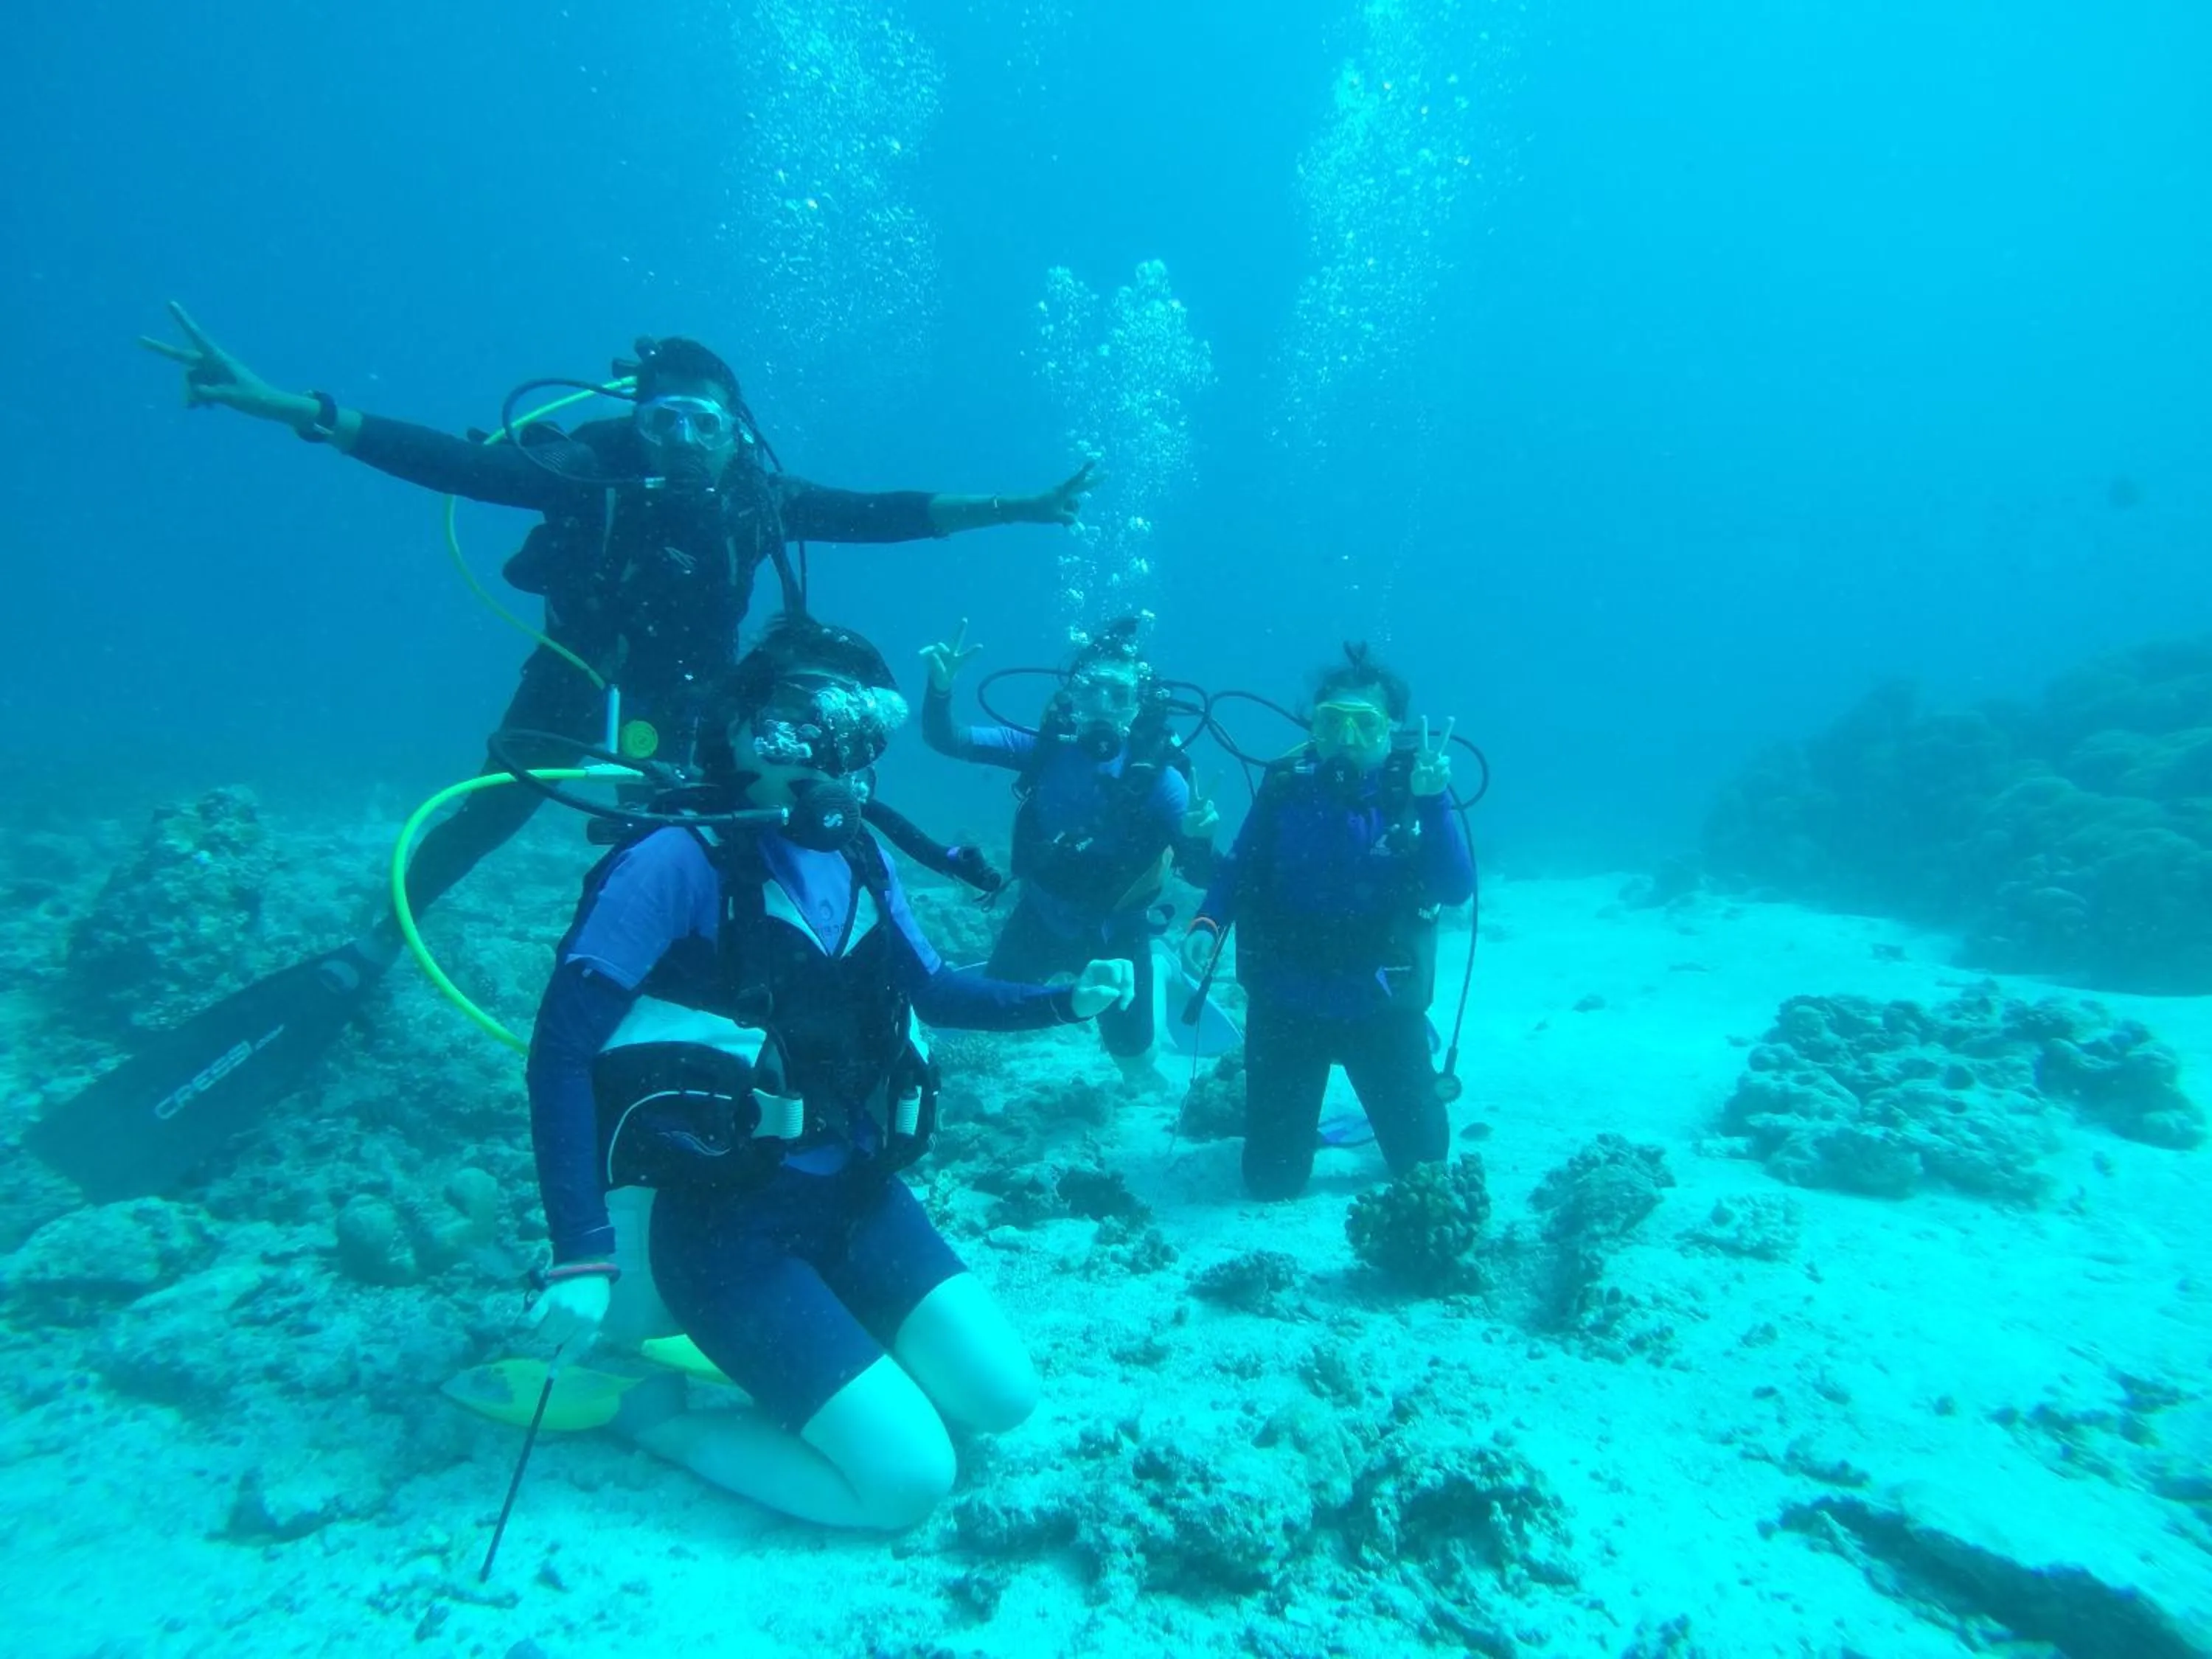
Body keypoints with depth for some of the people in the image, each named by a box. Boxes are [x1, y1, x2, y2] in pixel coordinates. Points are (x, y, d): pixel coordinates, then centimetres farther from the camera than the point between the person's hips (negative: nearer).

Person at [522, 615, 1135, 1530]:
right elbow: (561, 1051, -17)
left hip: (855, 1192, 7)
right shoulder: (681, 858, -18)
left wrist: (1063, 1002, 6)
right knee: (910, 1477, -9)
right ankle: (655, 1413, 10)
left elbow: (928, 989, 16)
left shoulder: (856, 855, 2)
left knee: (1000, 1395, 5)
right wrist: (583, 1254, -21)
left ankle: (816, 1359, 22)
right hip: (725, 1219, -6)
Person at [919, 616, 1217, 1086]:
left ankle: (1162, 976, 41)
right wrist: (941, 688, -40)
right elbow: (944, 741, -20)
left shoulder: (1158, 776, -25)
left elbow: (1204, 873, -28)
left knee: (1138, 1068, 12)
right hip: (1040, 918, 2)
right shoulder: (1046, 746, -19)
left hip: (1116, 934, -2)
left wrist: (1199, 837, -50)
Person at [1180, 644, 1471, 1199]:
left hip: (1382, 1008, 0)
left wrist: (1434, 802, -33)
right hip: (1285, 1006, 0)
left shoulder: (1414, 791, -10)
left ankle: (1394, 1102, 49)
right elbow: (1237, 871, -1)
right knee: (1271, 1180, 10)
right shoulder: (1285, 785, -7)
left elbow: (1456, 889, -20)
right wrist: (1206, 924, -20)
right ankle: (1288, 1111, 43)